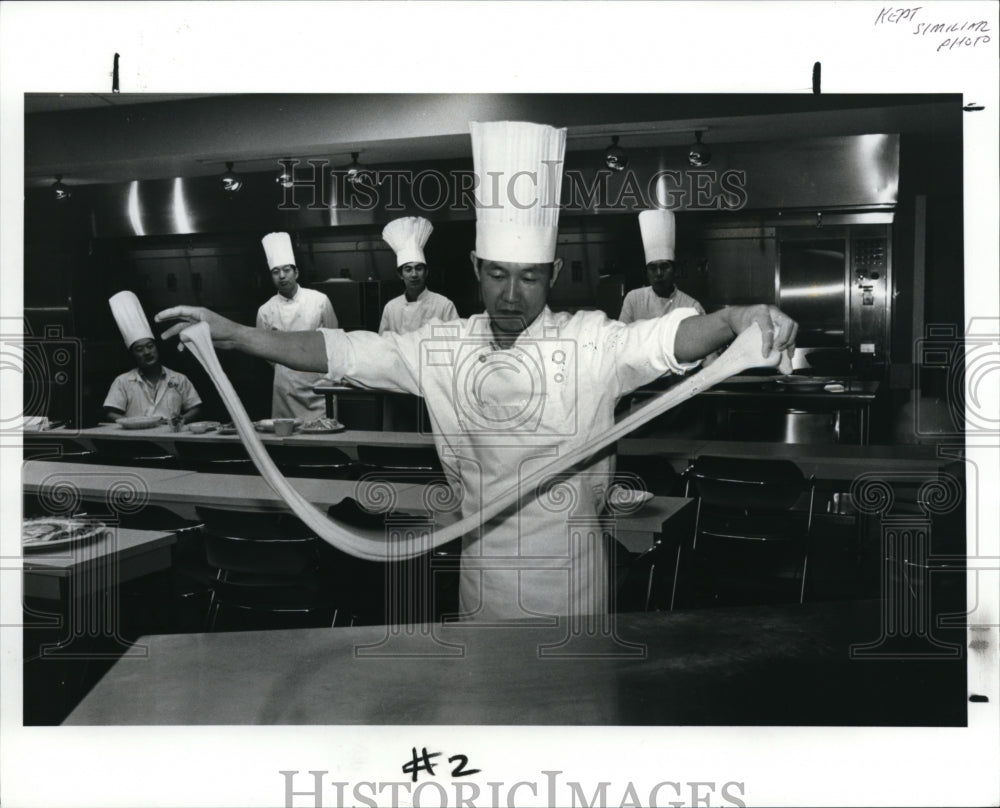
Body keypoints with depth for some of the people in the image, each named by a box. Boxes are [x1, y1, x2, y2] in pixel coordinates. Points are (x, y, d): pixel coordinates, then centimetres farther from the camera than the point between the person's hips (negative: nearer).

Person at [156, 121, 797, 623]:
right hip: (481, 569, 3)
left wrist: (738, 319, -49)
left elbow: (672, 337, -27)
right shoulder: (442, 348, -2)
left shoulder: (591, 343, -12)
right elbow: (340, 352, -2)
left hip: (570, 576, -2)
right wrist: (231, 333, -8)